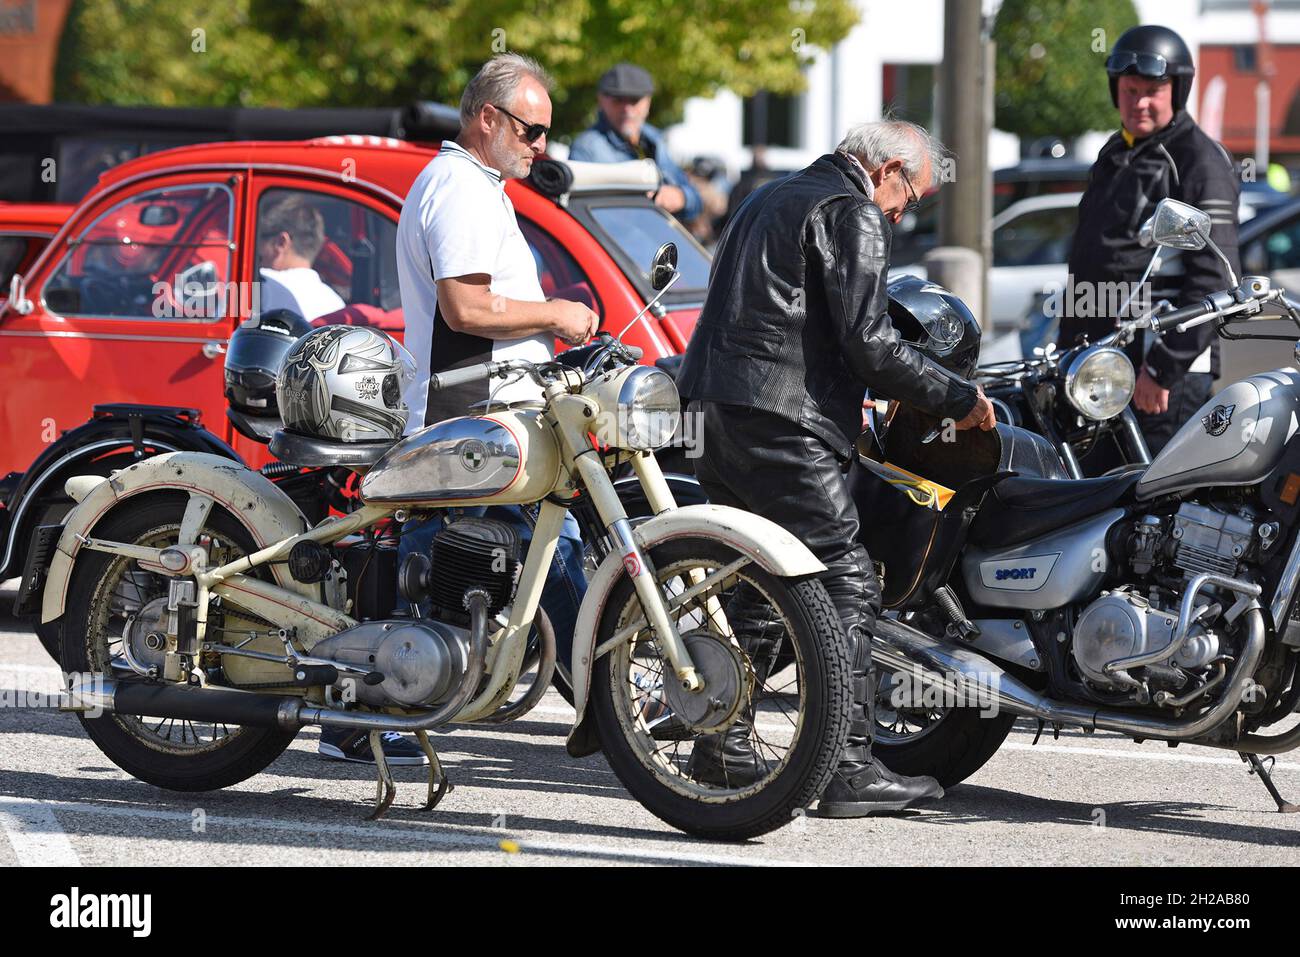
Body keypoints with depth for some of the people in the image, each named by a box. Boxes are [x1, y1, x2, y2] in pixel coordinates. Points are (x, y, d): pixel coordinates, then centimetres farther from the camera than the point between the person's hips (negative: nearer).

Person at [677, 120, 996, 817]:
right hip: (782, 423, -10)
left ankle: (722, 749, 19)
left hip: (715, 407, 10)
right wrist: (960, 400, -4)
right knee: (846, 586, -8)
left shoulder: (773, 198, 25)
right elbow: (868, 341, -14)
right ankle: (848, 770, -12)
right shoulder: (854, 216, -6)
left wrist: (851, 407, 32)